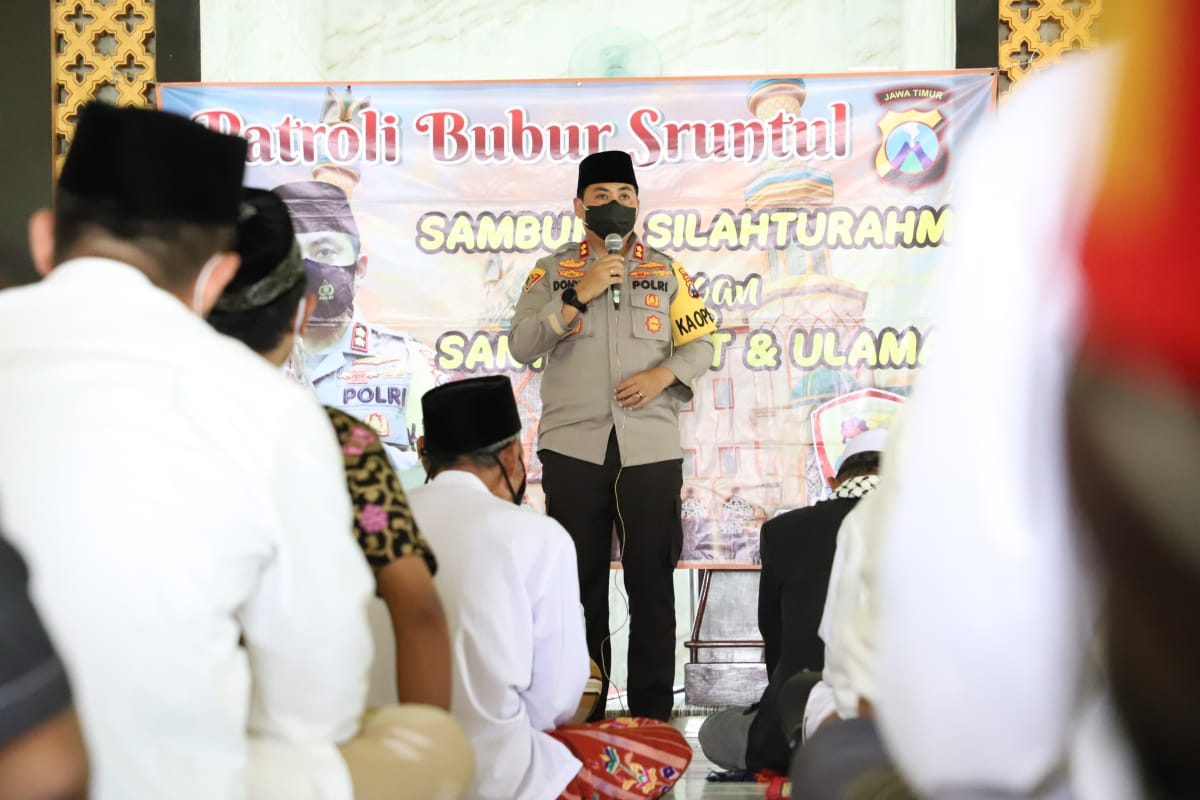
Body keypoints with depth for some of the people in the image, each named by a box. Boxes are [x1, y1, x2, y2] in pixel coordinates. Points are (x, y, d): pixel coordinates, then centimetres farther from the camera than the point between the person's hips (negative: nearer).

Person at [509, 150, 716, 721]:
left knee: (652, 580, 2)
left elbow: (700, 345, 11)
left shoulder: (667, 272, 12)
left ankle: (654, 713, 11)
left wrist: (662, 375, -9)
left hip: (651, 444, 0)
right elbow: (521, 345, -2)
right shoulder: (553, 271, 9)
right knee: (579, 582, 4)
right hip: (573, 445, 0)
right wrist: (578, 295, -11)